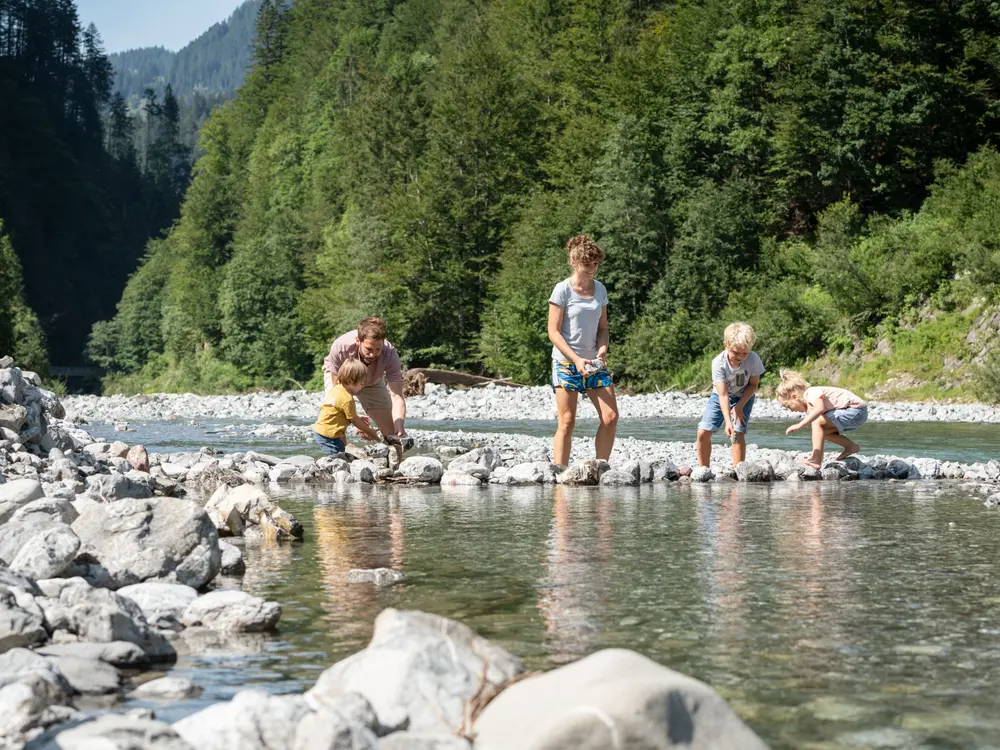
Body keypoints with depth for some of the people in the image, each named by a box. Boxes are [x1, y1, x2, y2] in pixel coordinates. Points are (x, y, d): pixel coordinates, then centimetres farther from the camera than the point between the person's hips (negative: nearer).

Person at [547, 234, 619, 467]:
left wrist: (602, 349, -6)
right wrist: (576, 359, -19)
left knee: (611, 418, -4)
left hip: (593, 363, 6)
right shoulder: (563, 290, -8)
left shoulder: (600, 289, 9)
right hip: (566, 362, -5)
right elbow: (553, 332, -10)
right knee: (567, 422, -7)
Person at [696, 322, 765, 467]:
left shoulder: (753, 359, -27)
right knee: (703, 432, -9)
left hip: (743, 397, -1)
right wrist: (727, 421, -42)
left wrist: (739, 406, -20)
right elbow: (723, 395, -33)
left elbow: (753, 384, -10)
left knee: (738, 433, -21)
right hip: (720, 396, 1)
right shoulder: (719, 363, -30)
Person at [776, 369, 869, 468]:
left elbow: (819, 409, -37)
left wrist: (800, 425, -38)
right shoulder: (809, 405, 17)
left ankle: (816, 460, -25)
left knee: (818, 422, -19)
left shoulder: (811, 393, -16)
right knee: (822, 431, 13)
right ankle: (851, 446, 24)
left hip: (856, 411, -11)